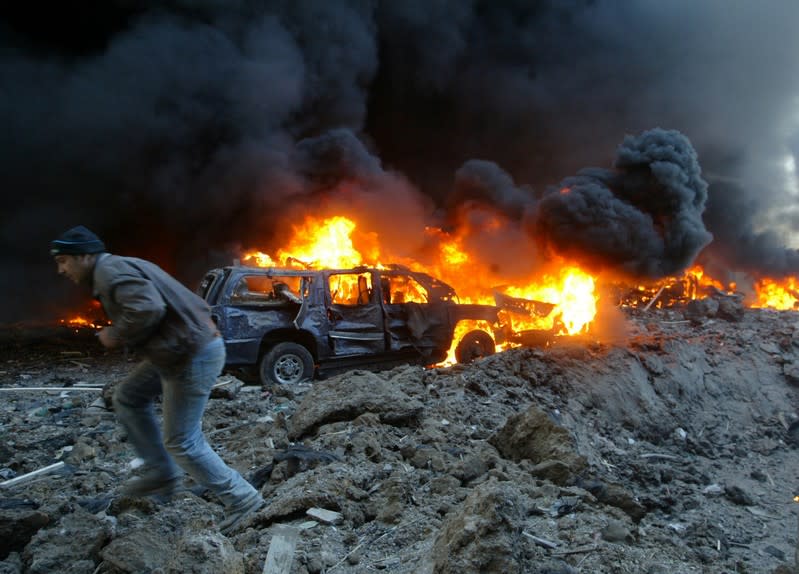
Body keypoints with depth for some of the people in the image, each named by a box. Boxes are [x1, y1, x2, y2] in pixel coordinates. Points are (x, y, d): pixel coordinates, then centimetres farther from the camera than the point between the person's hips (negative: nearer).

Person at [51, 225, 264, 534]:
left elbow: (148, 308, -29)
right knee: (128, 397, 21)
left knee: (182, 442, 0)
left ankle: (240, 498, 12)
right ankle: (160, 473, 28)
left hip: (193, 357, -11)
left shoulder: (110, 271, -14)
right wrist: (121, 335, 11)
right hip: (177, 353, 11)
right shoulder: (120, 267, 19)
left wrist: (116, 336, -13)